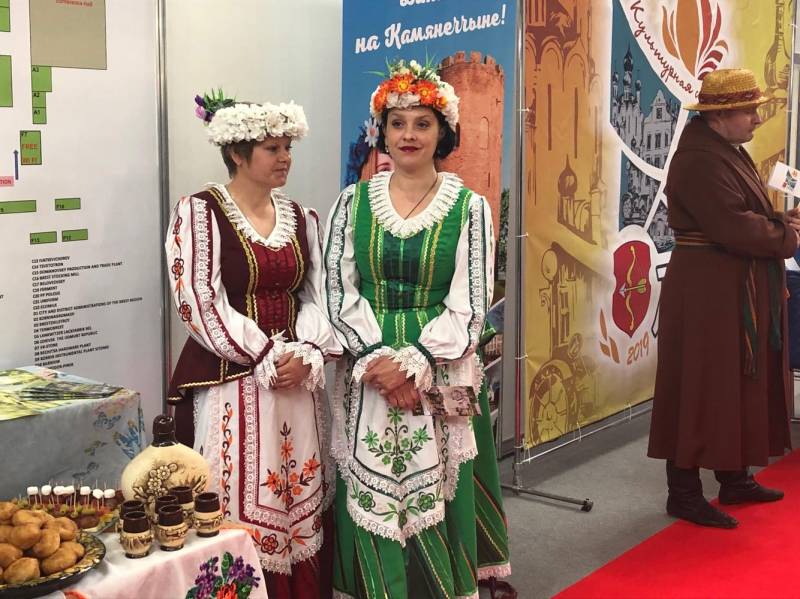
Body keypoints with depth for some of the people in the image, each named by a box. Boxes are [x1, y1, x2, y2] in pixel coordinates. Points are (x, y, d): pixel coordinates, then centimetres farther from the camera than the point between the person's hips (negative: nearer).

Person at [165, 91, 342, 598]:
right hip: (229, 384, -5)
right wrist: (269, 360, -15)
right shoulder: (199, 213, -6)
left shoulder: (302, 219, 12)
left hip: (297, 380, 5)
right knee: (240, 512, -3)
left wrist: (306, 354, -10)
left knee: (301, 507, 10)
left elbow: (316, 296, 9)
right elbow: (201, 305, -13)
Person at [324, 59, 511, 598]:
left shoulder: (469, 207, 1)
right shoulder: (353, 203, 5)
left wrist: (414, 363, -15)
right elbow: (341, 292, 1)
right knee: (372, 499, 4)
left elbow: (469, 304, -5)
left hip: (441, 375, -1)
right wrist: (378, 360, -13)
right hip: (368, 374, 2)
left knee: (438, 498, 3)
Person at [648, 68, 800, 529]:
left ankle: (736, 479, 29)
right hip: (709, 294, -10)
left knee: (743, 386, 16)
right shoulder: (701, 161, -20)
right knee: (703, 391, -3)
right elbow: (735, 228, -26)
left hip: (740, 292, 10)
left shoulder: (729, 151, 13)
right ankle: (684, 494, 8)